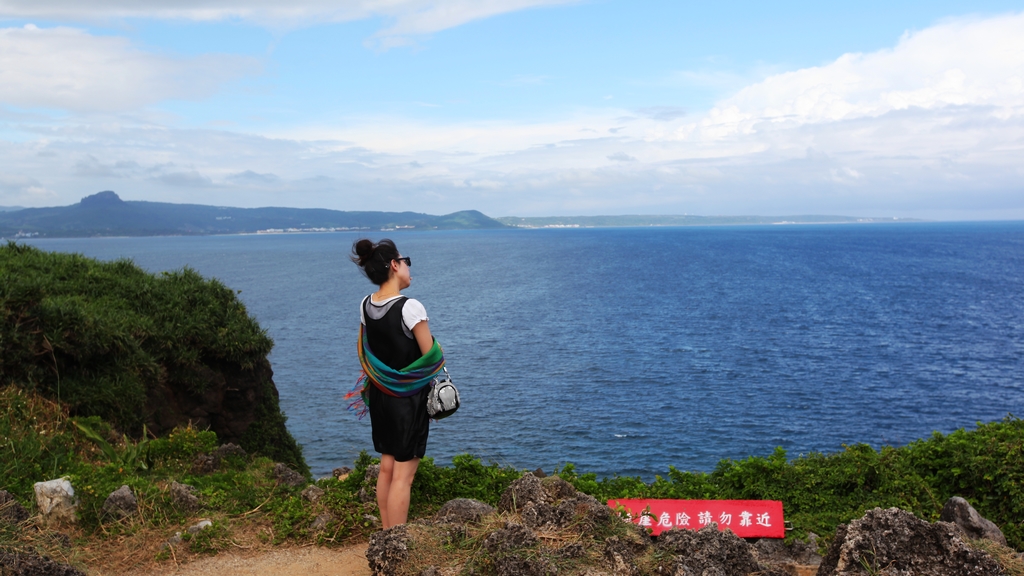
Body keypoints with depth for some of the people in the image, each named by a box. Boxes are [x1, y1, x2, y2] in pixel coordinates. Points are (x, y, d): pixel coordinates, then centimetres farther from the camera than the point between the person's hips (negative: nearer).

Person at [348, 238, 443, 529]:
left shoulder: (365, 306, 1)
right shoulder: (410, 307, -21)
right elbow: (430, 355, -15)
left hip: (380, 395, 7)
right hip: (409, 397, -7)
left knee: (387, 467, 16)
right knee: (403, 475, -1)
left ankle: (387, 534, 26)